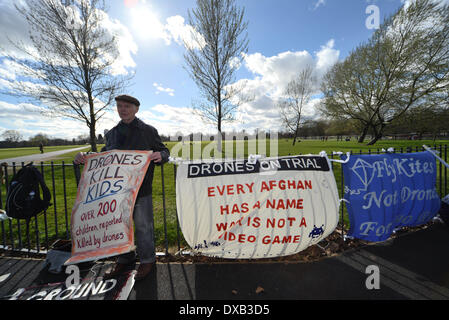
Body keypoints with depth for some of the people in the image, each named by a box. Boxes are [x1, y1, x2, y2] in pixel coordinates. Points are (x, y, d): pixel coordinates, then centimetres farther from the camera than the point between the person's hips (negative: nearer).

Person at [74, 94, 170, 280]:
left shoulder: (148, 131, 1)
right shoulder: (112, 133, 16)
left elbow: (164, 150, 2)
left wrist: (160, 156, -22)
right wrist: (84, 158, 5)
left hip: (141, 188, -5)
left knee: (143, 225, 6)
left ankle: (147, 260, 27)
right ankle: (125, 258, 38)